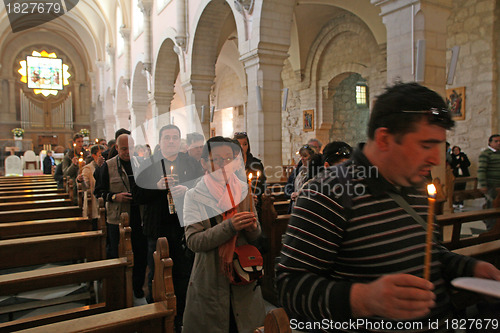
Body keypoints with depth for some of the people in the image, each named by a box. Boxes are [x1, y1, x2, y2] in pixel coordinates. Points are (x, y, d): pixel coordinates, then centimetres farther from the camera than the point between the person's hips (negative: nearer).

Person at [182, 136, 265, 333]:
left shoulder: (244, 190, 1)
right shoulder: (194, 196, -8)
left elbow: (256, 234, 5)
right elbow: (193, 241, -17)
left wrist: (252, 227, -18)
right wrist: (229, 226, -28)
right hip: (210, 278, -2)